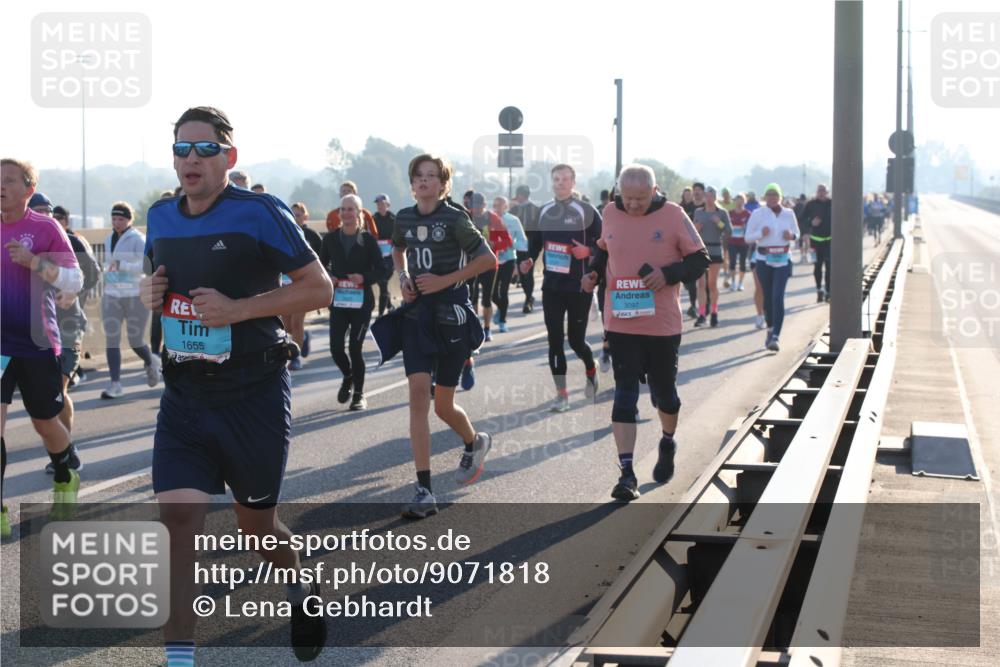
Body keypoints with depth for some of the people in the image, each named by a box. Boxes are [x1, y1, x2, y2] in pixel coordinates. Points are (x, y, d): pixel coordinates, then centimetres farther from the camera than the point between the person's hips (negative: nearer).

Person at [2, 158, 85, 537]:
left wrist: (33, 261, -23)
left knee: (45, 423, 12)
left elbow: (74, 282, -11)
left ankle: (65, 480, 41)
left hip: (37, 345, -3)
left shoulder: (45, 229, -7)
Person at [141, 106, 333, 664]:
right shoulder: (162, 217, 6)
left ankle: (303, 591, 44)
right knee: (179, 515, -11)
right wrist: (151, 293, 0)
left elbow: (319, 288, -10)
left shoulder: (259, 214, -12)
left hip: (254, 395, -4)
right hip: (185, 394, 4)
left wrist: (240, 309, -21)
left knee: (256, 523, 11)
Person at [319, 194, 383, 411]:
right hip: (338, 301, 2)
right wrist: (328, 278, -8)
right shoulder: (330, 239, 4)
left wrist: (364, 278, -19)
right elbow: (322, 265, 13)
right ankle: (348, 377, 28)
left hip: (362, 301, -2)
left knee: (355, 347, -5)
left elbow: (380, 269, -1)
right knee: (336, 347, -6)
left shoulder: (368, 240, -3)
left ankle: (359, 394, 13)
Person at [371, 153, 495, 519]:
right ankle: (424, 492, -13)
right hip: (416, 312, 4)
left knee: (443, 405, 5)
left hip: (451, 313, -4)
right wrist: (403, 276, 7)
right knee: (418, 394, -11)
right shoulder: (404, 218, 5)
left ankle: (475, 442, 42)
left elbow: (488, 259, -8)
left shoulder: (454, 219, -10)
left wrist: (445, 280, -14)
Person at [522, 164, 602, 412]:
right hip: (551, 286, 4)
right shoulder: (543, 212, 8)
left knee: (576, 339, 2)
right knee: (555, 340, 1)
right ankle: (562, 394, 8)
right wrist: (528, 260, 1)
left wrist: (588, 251, -21)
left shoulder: (586, 211, -6)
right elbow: (535, 242, 19)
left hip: (579, 287, -4)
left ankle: (591, 372, 35)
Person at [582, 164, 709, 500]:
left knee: (663, 390, 14)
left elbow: (700, 260, -2)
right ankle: (627, 473, -4)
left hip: (662, 324, -1)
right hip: (621, 323, 1)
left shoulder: (673, 215, -7)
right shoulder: (610, 213, 2)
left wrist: (668, 274, -18)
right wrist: (594, 272, 1)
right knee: (624, 394, -4)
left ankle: (667, 444, 44)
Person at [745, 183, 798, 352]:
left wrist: (791, 235, -5)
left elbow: (796, 233, 19)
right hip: (764, 260, 0)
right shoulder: (757, 214, 1)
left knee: (778, 297, -13)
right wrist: (761, 233, -17)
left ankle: (775, 336, -17)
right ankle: (770, 329, 32)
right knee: (768, 298, 7)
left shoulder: (788, 214, 6)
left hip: (783, 260, 0)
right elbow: (747, 238, 3)